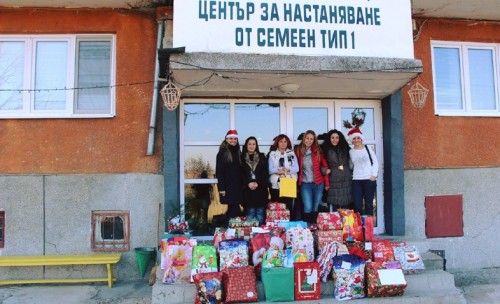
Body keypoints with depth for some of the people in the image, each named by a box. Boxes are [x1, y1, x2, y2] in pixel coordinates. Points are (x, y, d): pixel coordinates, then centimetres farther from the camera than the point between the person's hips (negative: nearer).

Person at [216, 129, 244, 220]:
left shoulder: (238, 152, 15)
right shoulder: (222, 152, -3)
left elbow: (240, 171, 14)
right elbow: (219, 171, -8)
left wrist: (242, 185, 7)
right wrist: (221, 188, -14)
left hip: (237, 186, 6)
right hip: (228, 186, -5)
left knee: (233, 208, 6)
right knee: (235, 209, -9)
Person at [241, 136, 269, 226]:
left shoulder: (262, 157, 9)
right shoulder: (242, 158, 6)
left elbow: (265, 173, 4)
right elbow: (240, 174, 1)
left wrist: (258, 183, -10)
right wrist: (248, 183, -13)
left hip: (260, 189, 1)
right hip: (248, 189, -1)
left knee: (260, 213, 1)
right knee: (250, 213, -2)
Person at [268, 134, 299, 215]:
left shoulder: (292, 153, 12)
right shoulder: (272, 154, 8)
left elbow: (296, 168, 3)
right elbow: (270, 169, -2)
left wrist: (288, 169, -15)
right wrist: (278, 171, -19)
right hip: (276, 185, -1)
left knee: (289, 207, -2)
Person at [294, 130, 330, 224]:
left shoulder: (317, 150, -1)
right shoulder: (298, 150, -1)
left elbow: (325, 166, 2)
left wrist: (327, 183, 1)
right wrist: (297, 181, 0)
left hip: (318, 183, 1)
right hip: (305, 183, -1)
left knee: (316, 208, 9)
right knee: (308, 208, -7)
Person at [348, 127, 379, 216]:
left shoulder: (368, 148, 4)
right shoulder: (351, 152, 9)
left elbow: (375, 162, 3)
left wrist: (374, 175, -5)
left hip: (369, 179, -1)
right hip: (356, 180, 2)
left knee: (369, 203, 2)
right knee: (357, 205, -1)